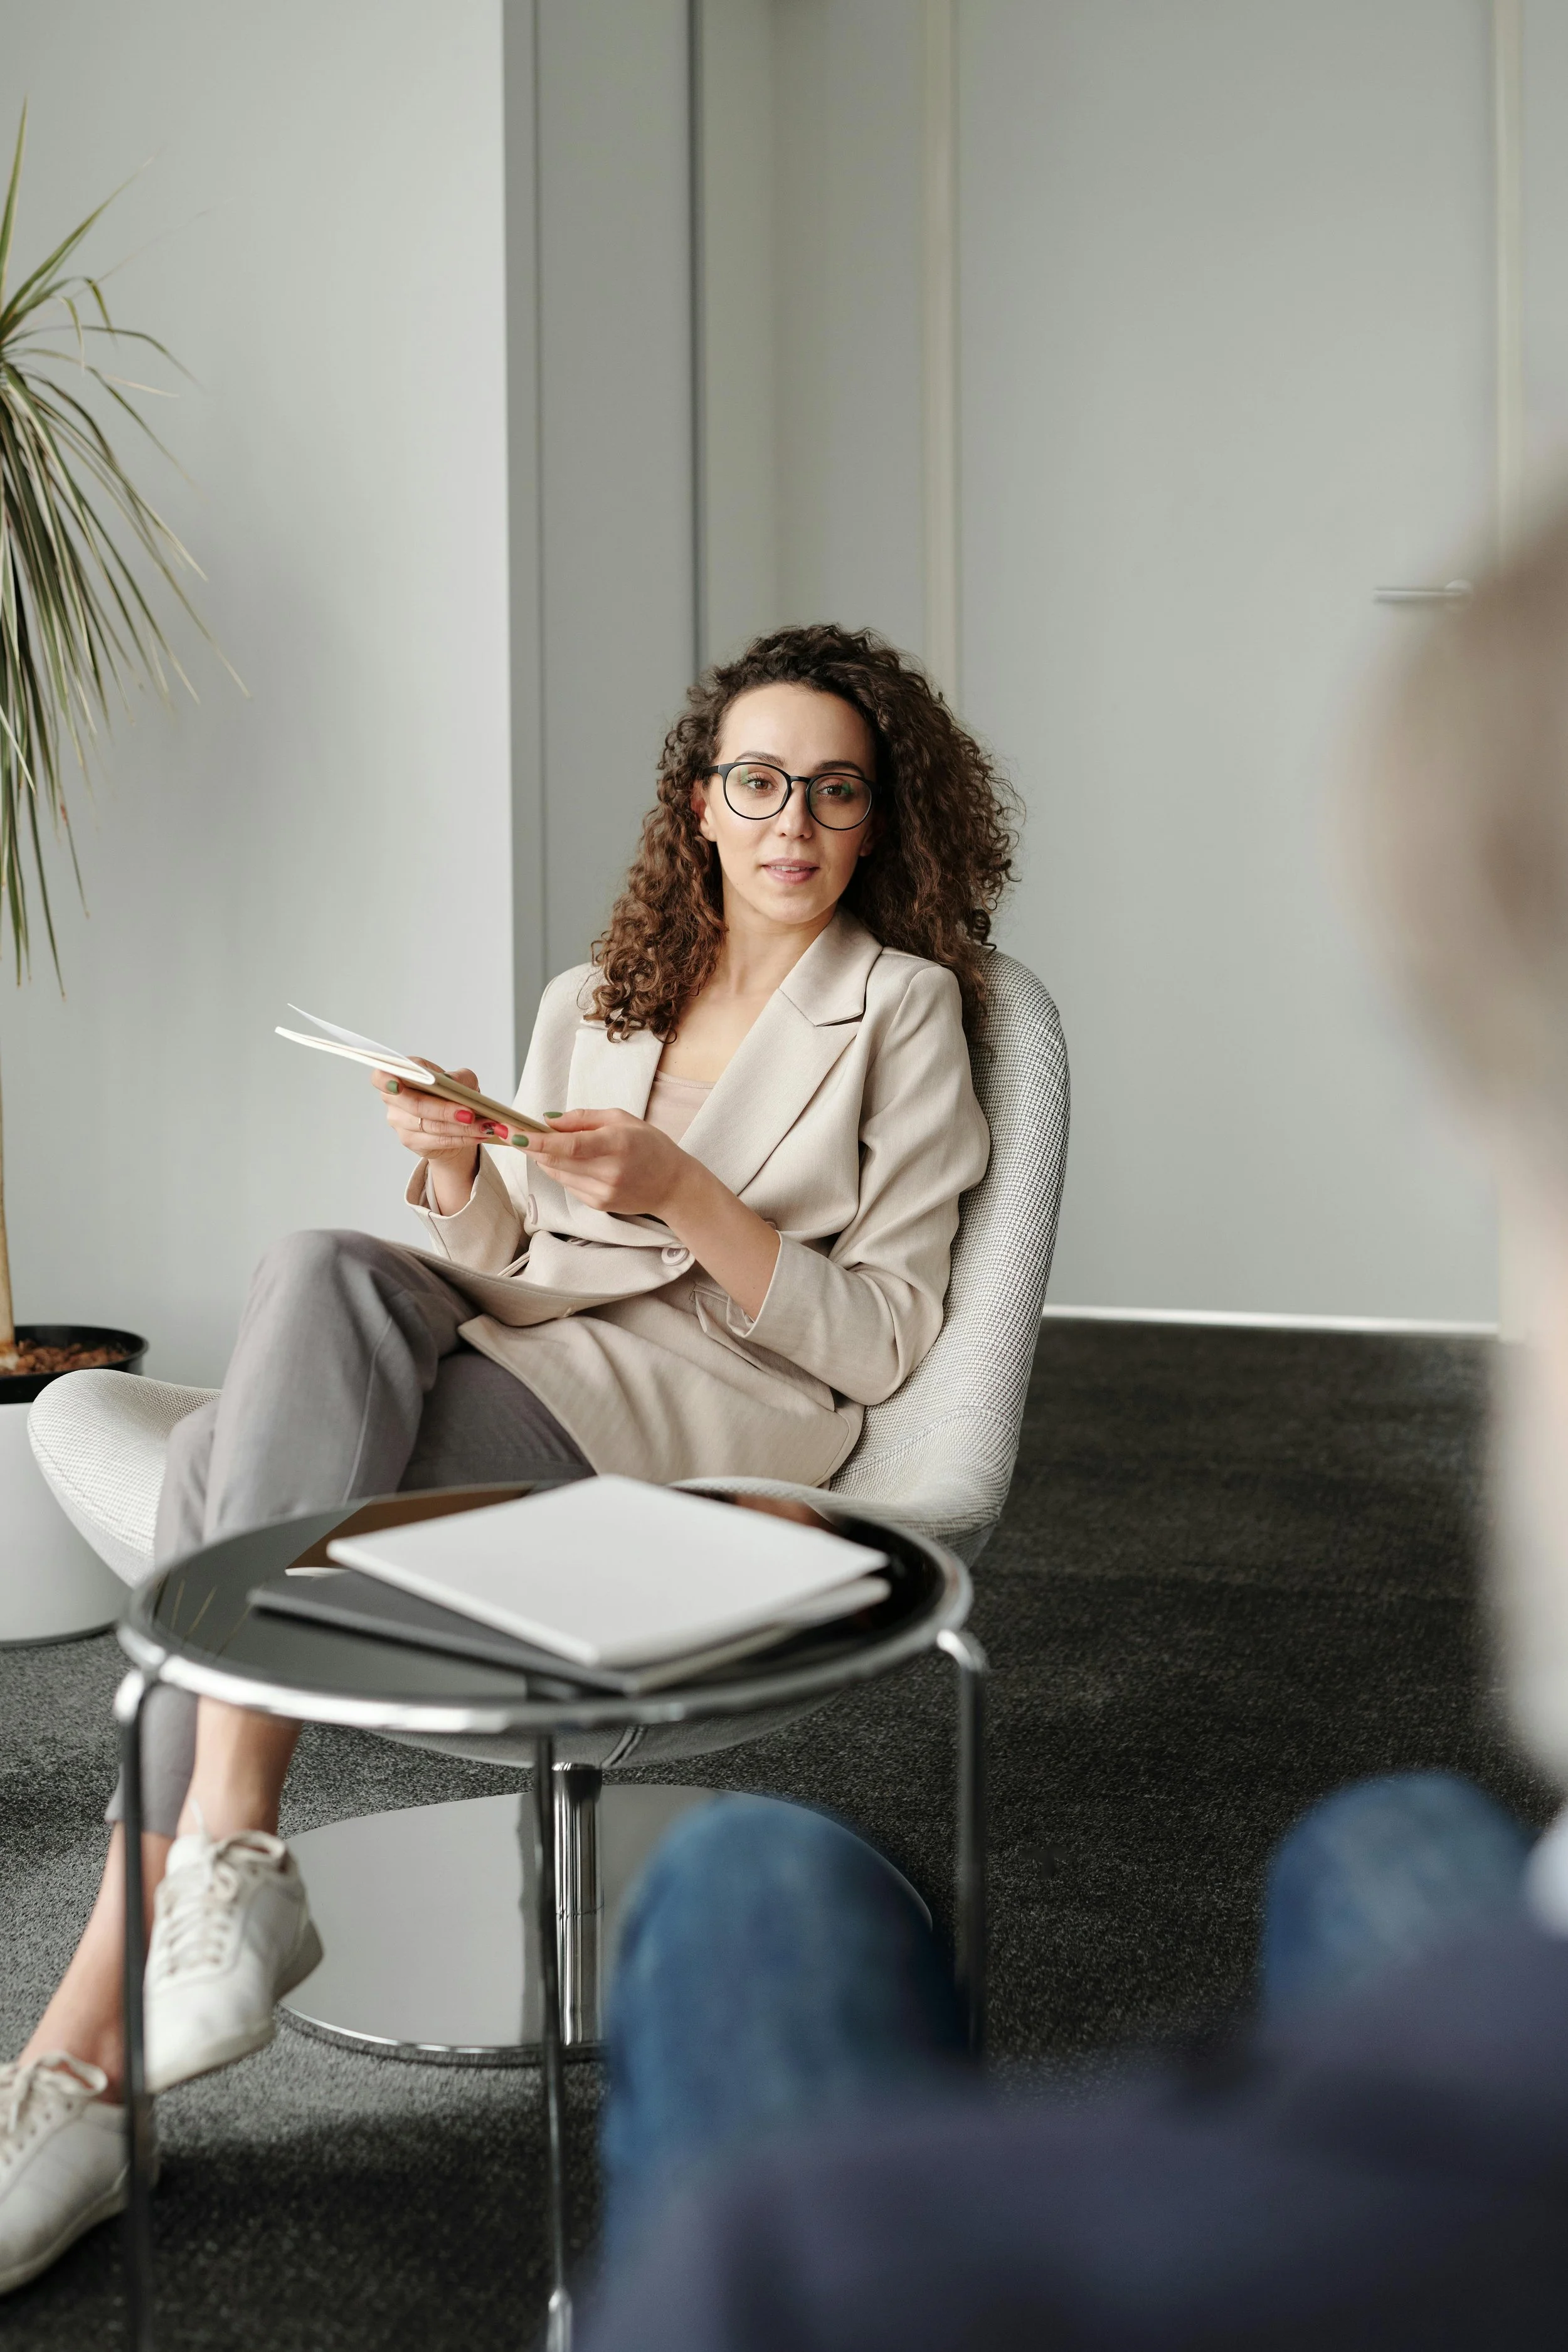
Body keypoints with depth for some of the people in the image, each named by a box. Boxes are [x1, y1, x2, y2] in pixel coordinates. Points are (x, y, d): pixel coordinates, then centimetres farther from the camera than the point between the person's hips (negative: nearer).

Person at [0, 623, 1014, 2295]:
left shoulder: (903, 1008, 7)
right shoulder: (593, 1001, 23)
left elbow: (879, 1340, -1)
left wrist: (683, 1193, -13)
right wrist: (457, 1174, -3)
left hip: (701, 1432, -5)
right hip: (528, 1381, 5)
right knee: (278, 1365, -28)